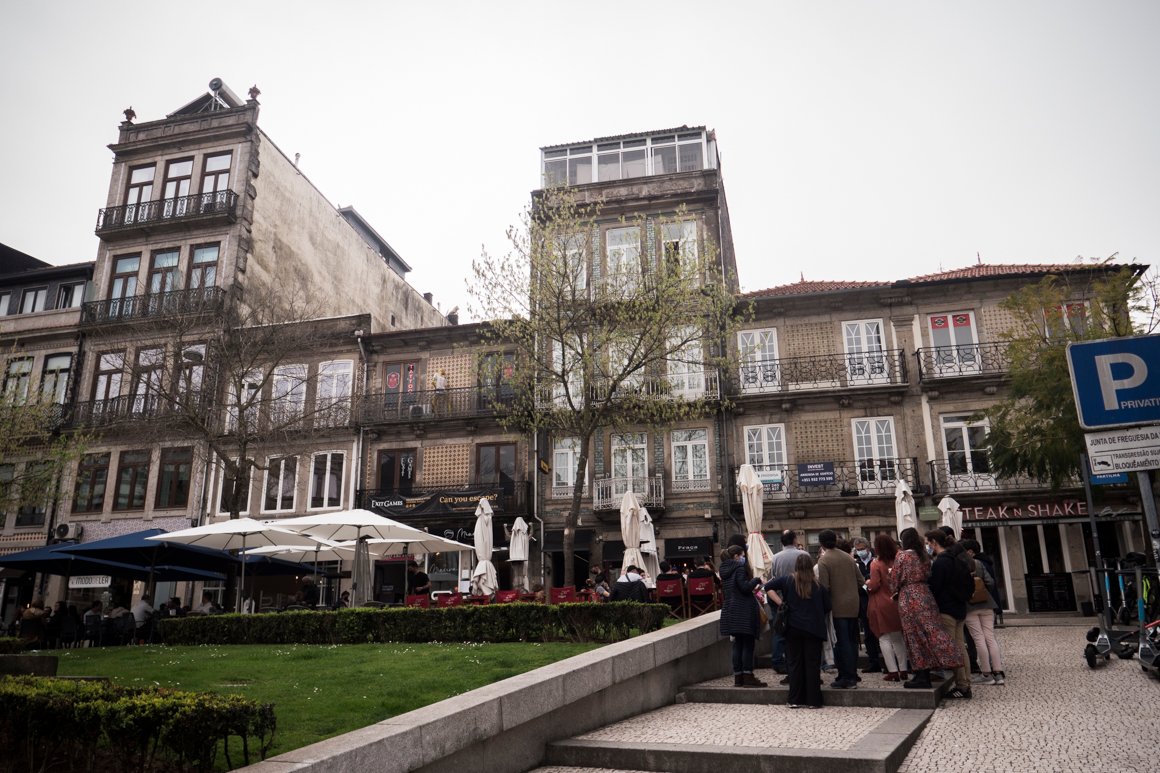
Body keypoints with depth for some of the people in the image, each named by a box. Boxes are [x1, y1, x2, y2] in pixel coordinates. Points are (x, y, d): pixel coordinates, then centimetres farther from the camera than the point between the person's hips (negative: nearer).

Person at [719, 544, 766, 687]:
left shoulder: (725, 570, 13)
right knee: (748, 643, -2)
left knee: (738, 643, 11)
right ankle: (748, 676, -3)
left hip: (730, 610, 8)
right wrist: (757, 580, -4)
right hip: (744, 611, -8)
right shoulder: (740, 568, -12)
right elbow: (745, 587, -20)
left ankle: (738, 676, 12)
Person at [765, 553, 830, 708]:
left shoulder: (788, 580, -1)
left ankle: (795, 700, 11)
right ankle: (813, 700, 6)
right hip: (813, 629, -1)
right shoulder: (818, 585, -3)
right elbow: (827, 607, 2)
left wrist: (780, 603, -4)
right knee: (812, 664, 5)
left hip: (793, 627, 1)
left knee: (795, 663, 8)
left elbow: (768, 587, -6)